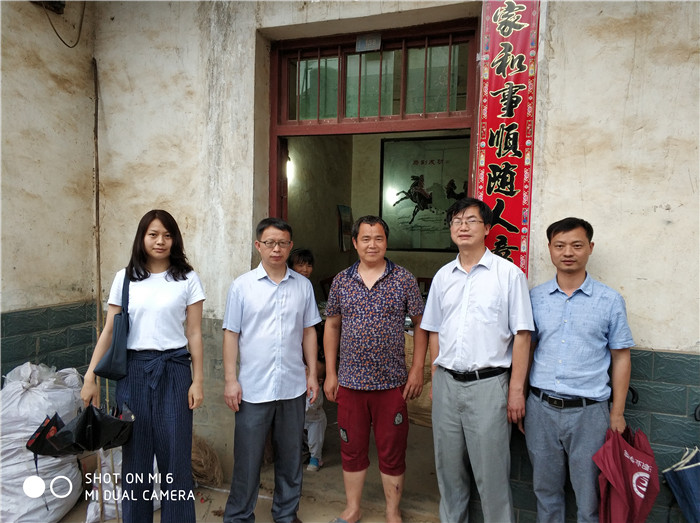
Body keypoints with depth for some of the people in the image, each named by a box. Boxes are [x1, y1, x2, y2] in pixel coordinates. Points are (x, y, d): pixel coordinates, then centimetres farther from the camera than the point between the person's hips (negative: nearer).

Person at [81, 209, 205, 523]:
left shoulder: (187, 279, 1)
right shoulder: (125, 278, 6)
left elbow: (194, 334, 0)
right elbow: (109, 332, 7)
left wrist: (198, 380, -3)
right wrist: (90, 377, 2)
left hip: (174, 370, -1)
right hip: (133, 370, 2)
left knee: (175, 452, 3)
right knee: (135, 453, 9)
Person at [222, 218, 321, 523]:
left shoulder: (303, 285, 4)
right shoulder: (242, 286, -2)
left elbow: (309, 331, 9)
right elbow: (231, 334, -1)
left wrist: (312, 373, 6)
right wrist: (230, 380, -6)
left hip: (293, 387, 2)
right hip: (253, 389, -2)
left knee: (290, 456, 16)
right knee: (247, 459, 8)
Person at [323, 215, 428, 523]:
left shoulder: (404, 280, -3)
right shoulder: (341, 281, 3)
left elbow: (420, 324, 1)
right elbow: (331, 327, 9)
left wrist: (417, 369, -5)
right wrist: (330, 373, 5)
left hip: (392, 383, -2)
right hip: (350, 382, 2)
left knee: (392, 452, 10)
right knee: (351, 449, 15)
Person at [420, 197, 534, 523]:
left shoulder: (508, 273, -5)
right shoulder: (443, 276, 9)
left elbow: (521, 334, -6)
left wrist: (516, 389, -9)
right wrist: (435, 379, 11)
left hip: (488, 384, -4)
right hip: (447, 383, 5)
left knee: (491, 470, 4)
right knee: (448, 467, 16)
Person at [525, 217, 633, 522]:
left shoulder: (610, 301, -1)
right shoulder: (535, 298, 4)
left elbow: (621, 358, 3)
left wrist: (617, 413, -1)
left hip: (588, 412, -2)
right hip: (541, 408, 2)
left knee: (589, 496, 9)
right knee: (545, 490, 16)